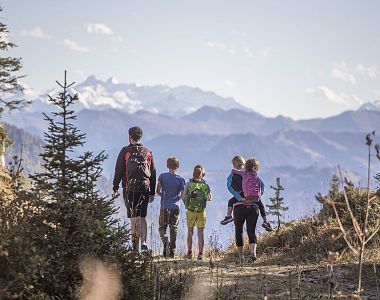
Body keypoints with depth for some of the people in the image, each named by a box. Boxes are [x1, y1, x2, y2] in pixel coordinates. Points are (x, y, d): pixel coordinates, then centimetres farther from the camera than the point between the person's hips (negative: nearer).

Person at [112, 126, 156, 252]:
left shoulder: (125, 151, 0)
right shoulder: (148, 152, 11)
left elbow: (119, 170, -1)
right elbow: (153, 173, 13)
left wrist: (115, 187, 6)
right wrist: (152, 193, 17)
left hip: (130, 188, -3)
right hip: (145, 189, 3)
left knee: (134, 217, -2)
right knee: (142, 217, 12)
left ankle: (135, 245, -7)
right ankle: (144, 243, 2)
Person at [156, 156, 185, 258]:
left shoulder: (162, 176, -3)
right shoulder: (180, 179, -2)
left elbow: (158, 191, -2)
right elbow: (182, 195, -1)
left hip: (164, 207, -1)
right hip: (175, 207, 1)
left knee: (162, 228, 8)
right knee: (174, 229, 6)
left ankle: (165, 241, -21)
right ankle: (172, 250, 3)